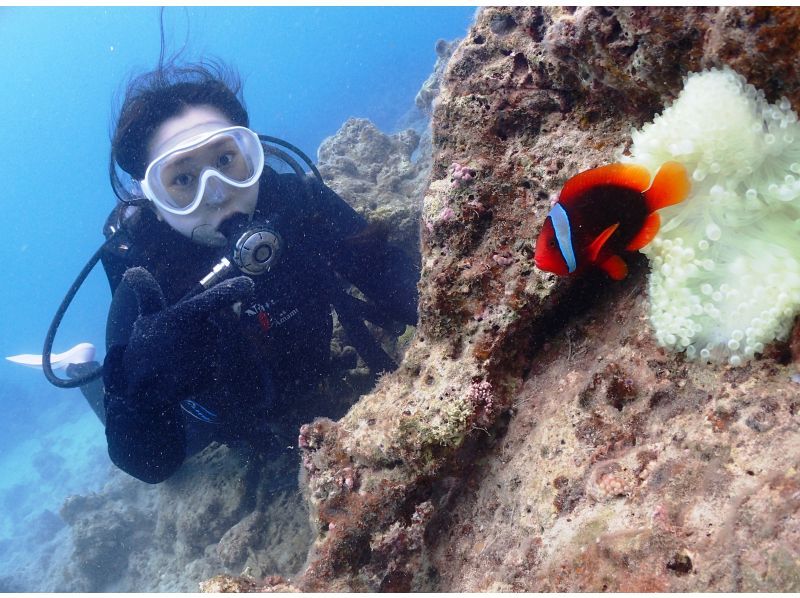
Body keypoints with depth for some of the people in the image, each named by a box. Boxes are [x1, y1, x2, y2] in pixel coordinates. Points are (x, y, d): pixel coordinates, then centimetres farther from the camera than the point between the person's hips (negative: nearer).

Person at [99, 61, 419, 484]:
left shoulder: (299, 201, -29)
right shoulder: (145, 294, -36)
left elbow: (394, 279, -24)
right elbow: (149, 465, -37)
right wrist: (143, 377, -57)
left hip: (320, 382, 2)